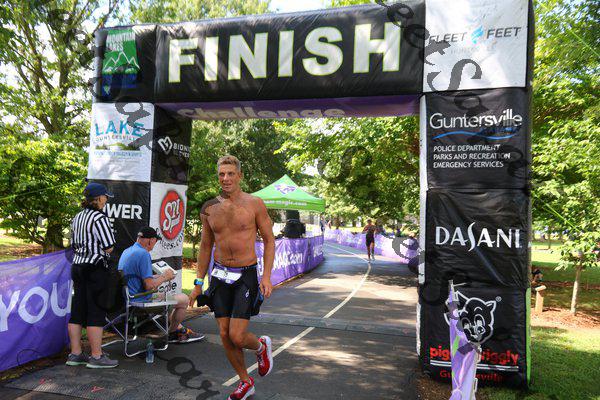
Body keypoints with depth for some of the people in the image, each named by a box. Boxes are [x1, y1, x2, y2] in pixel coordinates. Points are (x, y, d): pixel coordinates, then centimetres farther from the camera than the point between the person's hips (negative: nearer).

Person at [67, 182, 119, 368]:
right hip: (95, 269, -9)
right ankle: (96, 356, 3)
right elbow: (109, 248, -15)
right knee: (96, 312, -3)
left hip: (77, 267, 9)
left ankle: (75, 354, 20)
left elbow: (74, 245, 19)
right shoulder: (100, 218, -14)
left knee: (77, 311, 12)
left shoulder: (77, 217, 13)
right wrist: (103, 248, 5)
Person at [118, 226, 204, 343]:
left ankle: (179, 329, 34)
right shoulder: (143, 254, -21)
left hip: (129, 299, 11)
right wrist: (164, 277, -7)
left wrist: (161, 276, 15)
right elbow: (149, 286, -25)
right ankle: (170, 333, 16)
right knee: (183, 299, -6)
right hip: (141, 302, -11)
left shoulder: (127, 251, 10)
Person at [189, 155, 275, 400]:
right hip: (220, 276, 4)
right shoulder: (209, 208, 4)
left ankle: (261, 346, 26)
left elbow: (269, 240, -3)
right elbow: (205, 246, 12)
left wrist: (266, 276, -12)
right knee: (224, 336, 7)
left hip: (246, 275, -4)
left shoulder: (254, 204, -7)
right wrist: (199, 283, 11)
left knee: (237, 336, -9)